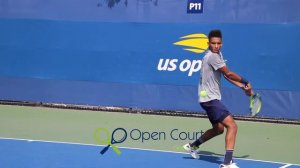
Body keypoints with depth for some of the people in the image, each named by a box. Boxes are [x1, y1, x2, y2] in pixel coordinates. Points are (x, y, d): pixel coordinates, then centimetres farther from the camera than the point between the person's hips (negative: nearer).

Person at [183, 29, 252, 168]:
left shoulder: (217, 54, 12)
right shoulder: (212, 56, -17)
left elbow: (226, 75, 15)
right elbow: (229, 73, -14)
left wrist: (243, 87, 7)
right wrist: (245, 82, -1)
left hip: (211, 98, 10)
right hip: (209, 98, -10)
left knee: (219, 128, 25)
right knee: (232, 126, -19)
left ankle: (192, 146, 38)